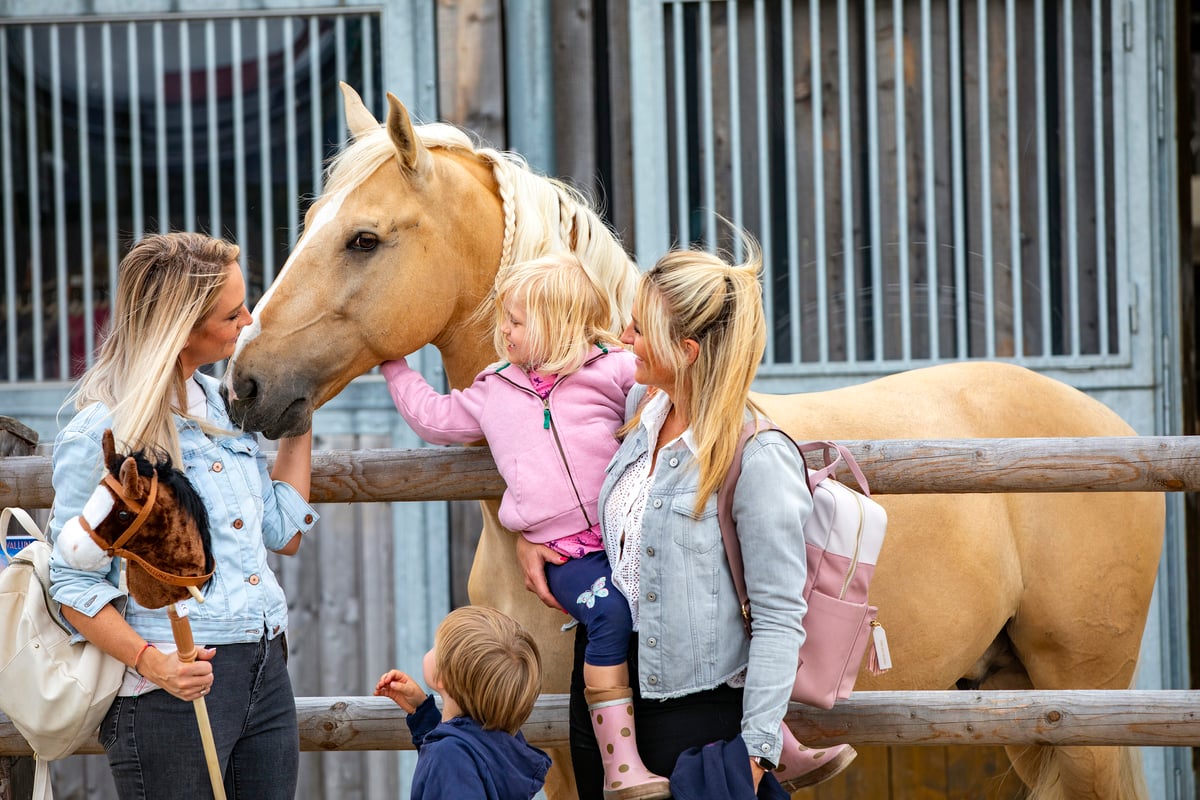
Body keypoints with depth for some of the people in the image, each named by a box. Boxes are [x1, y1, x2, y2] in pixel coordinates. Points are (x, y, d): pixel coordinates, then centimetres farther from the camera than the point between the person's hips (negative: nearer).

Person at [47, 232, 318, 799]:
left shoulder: (222, 403, 13)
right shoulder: (100, 434, -10)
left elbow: (282, 534, 19)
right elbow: (74, 584, -10)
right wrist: (152, 662, -25)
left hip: (265, 671, 7)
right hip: (174, 691, -7)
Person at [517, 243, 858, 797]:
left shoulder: (759, 460, -18)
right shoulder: (643, 408, 2)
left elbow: (779, 619, -17)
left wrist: (756, 748, -19)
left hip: (696, 710, -7)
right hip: (602, 681, 7)